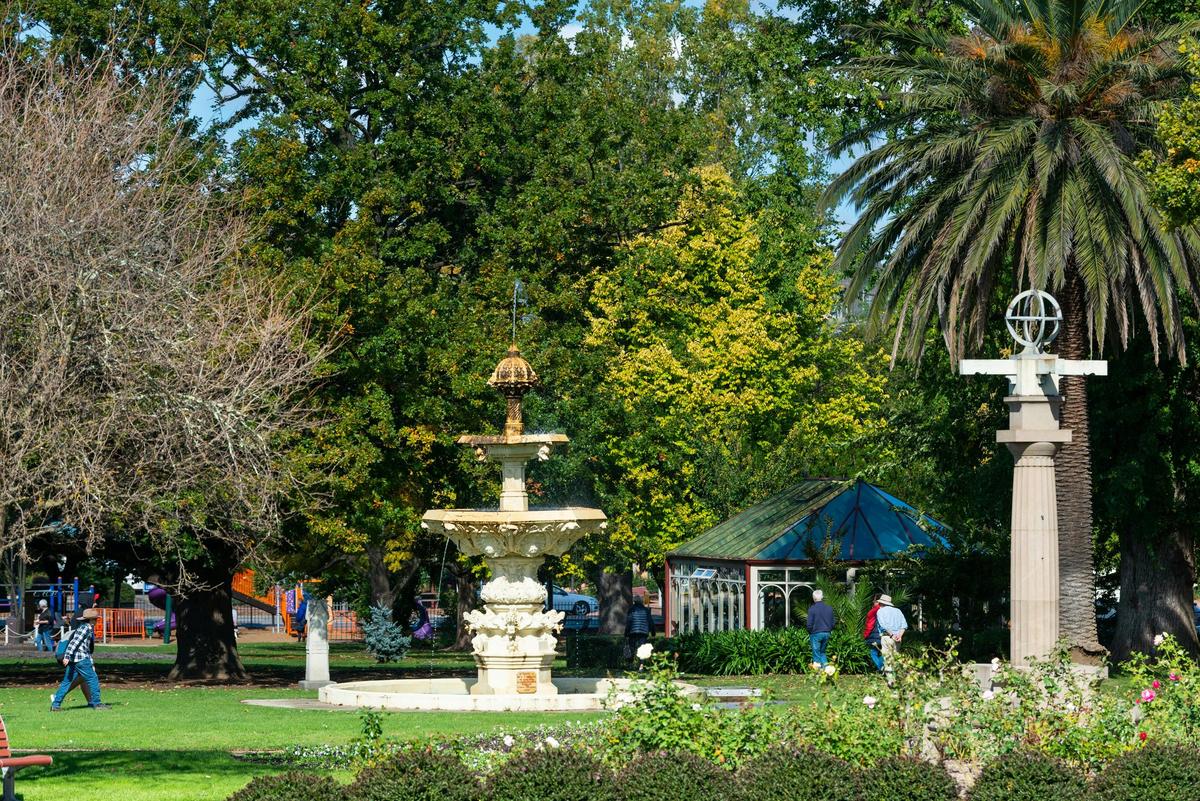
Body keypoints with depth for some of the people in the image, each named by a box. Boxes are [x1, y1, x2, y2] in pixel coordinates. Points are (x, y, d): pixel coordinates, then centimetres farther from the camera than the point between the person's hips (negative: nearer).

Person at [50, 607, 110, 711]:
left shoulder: (88, 628, 21)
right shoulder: (85, 628, -10)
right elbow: (74, 642, -19)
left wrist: (91, 663, 27)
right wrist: (67, 656, -25)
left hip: (73, 659, 10)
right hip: (81, 659, -10)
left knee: (67, 682, 7)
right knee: (93, 679, -1)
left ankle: (55, 704, 5)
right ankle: (96, 703, 4)